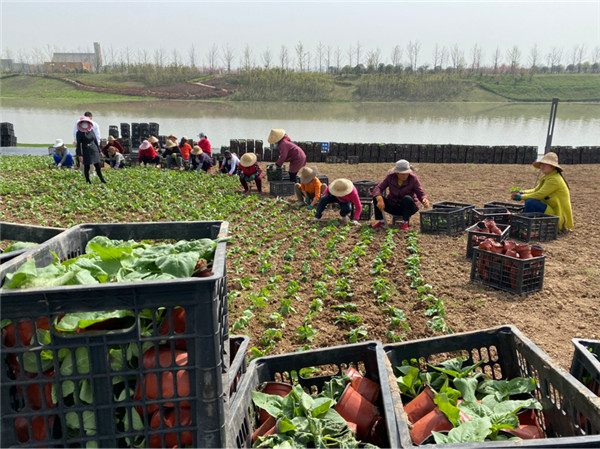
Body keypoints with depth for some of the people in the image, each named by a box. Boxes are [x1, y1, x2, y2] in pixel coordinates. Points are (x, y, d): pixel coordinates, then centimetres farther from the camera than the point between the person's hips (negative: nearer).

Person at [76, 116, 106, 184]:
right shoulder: (79, 133, -4)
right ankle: (88, 181, 13)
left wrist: (99, 151, 14)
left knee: (98, 167, 4)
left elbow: (96, 141, 15)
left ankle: (102, 180, 11)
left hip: (94, 150, 3)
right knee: (86, 167, 3)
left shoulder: (91, 131, 8)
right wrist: (80, 155, -11)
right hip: (86, 152, -3)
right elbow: (78, 144, -5)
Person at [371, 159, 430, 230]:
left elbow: (421, 193, -15)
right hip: (393, 207, 2)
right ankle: (381, 221, -7)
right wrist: (380, 199, -38)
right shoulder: (390, 177, -11)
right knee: (376, 197, -19)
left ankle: (404, 222, -18)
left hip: (408, 207, -2)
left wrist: (425, 200, -40)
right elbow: (378, 188, -17)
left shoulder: (413, 178, -15)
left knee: (407, 198, -35)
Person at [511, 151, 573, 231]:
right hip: (553, 210, 10)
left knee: (530, 202, -26)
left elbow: (539, 194, -22)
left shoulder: (554, 179, -18)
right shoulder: (547, 177, 13)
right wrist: (522, 192, -1)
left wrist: (521, 197, -14)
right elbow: (536, 190, 15)